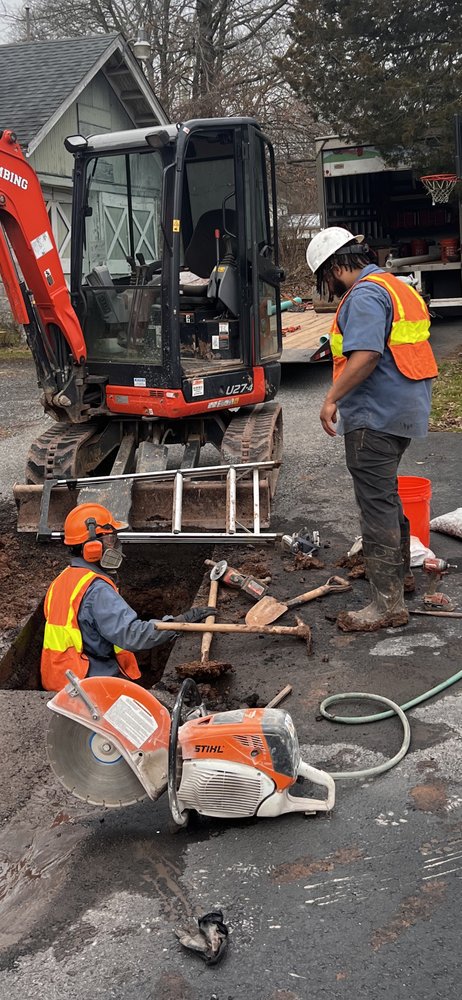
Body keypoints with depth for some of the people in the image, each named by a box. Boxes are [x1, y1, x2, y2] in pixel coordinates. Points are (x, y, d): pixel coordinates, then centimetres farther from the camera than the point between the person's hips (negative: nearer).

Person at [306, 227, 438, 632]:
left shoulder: (365, 295, -15)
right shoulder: (400, 287, 17)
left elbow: (365, 355, -28)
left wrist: (333, 398, -21)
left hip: (375, 417, -10)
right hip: (407, 411, 10)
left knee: (377, 504, -5)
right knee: (386, 493, 24)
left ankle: (388, 603, 0)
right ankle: (400, 571, 38)